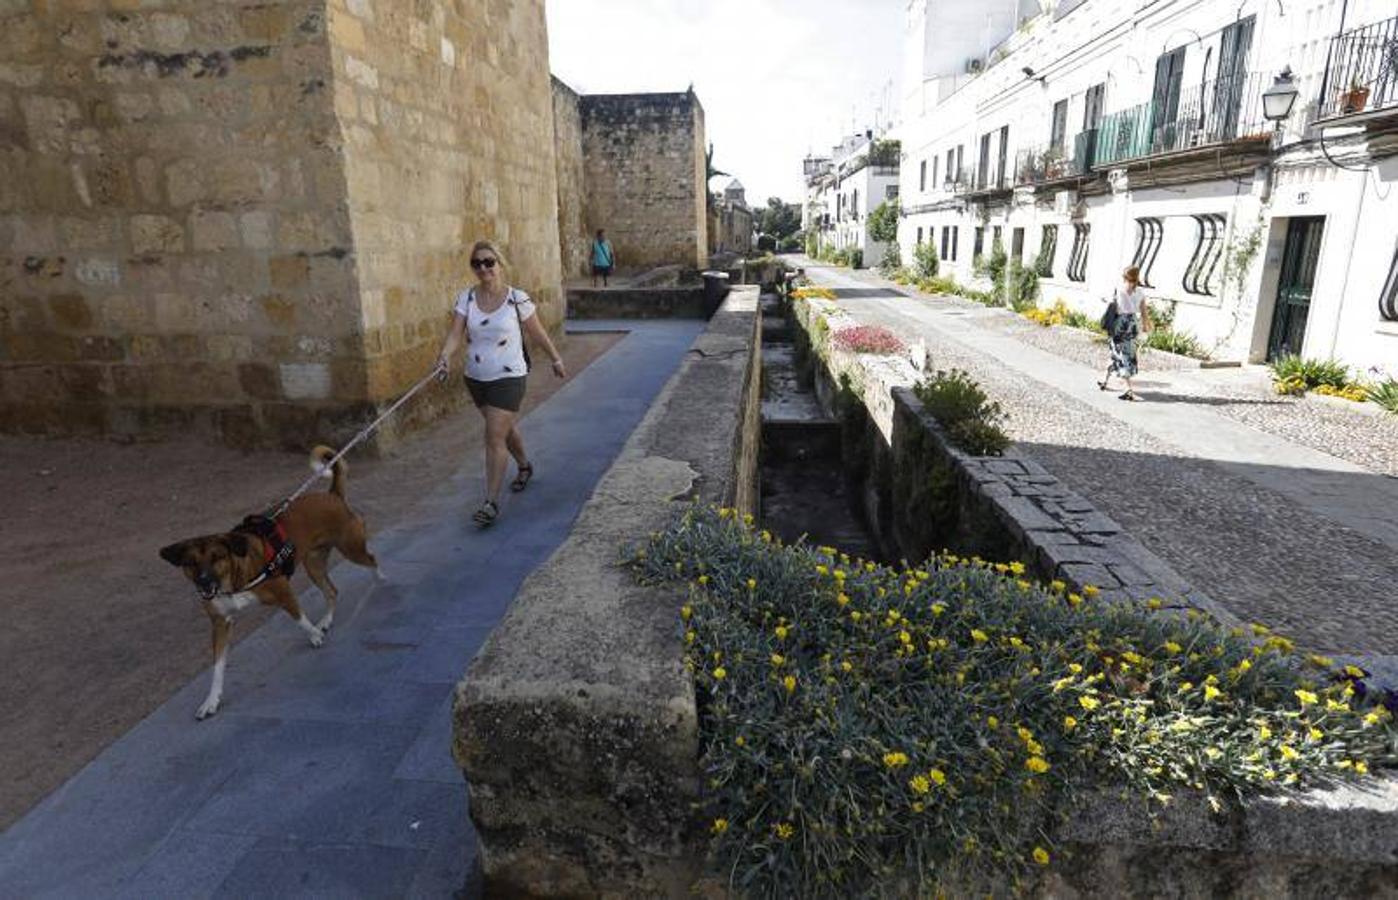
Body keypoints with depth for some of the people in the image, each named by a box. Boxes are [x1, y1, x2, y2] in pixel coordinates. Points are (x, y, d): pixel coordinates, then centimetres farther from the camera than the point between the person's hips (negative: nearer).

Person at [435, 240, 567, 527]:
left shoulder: (517, 298, -9)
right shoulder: (466, 298, -2)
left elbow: (537, 333, 2)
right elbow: (455, 334, -11)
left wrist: (556, 359, 12)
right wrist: (445, 356, -30)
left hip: (508, 378, -4)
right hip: (476, 378, 5)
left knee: (495, 438, -10)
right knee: (505, 428, 23)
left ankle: (491, 502, -3)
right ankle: (524, 466, 50)